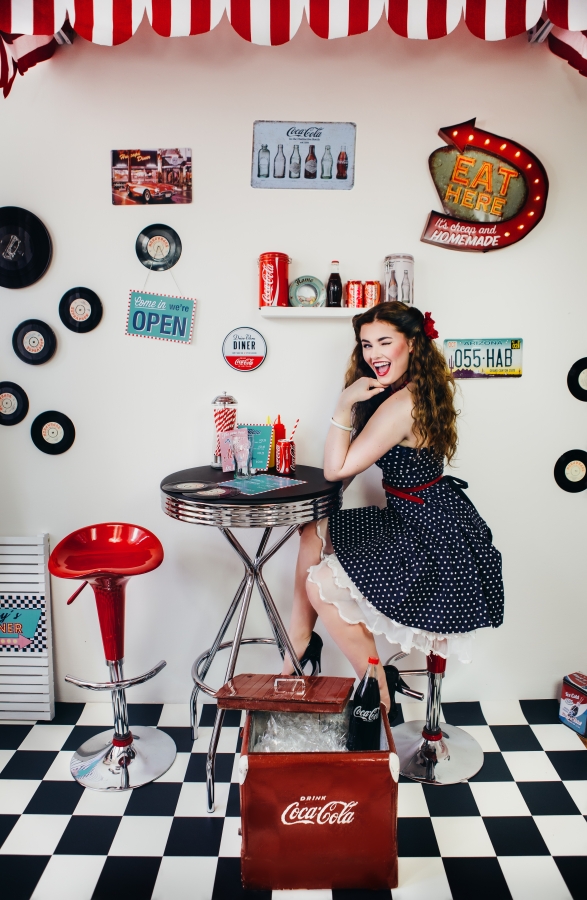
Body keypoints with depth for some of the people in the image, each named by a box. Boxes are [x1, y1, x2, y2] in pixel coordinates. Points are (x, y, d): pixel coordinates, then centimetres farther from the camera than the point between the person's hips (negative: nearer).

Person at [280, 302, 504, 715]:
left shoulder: (403, 403, -25)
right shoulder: (420, 390, 6)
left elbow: (337, 470, -21)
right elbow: (357, 461, 13)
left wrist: (344, 404, -20)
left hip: (433, 536, -11)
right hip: (420, 517, 11)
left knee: (320, 585, -10)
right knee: (315, 533, 13)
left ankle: (379, 688, 9)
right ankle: (301, 643, 21)